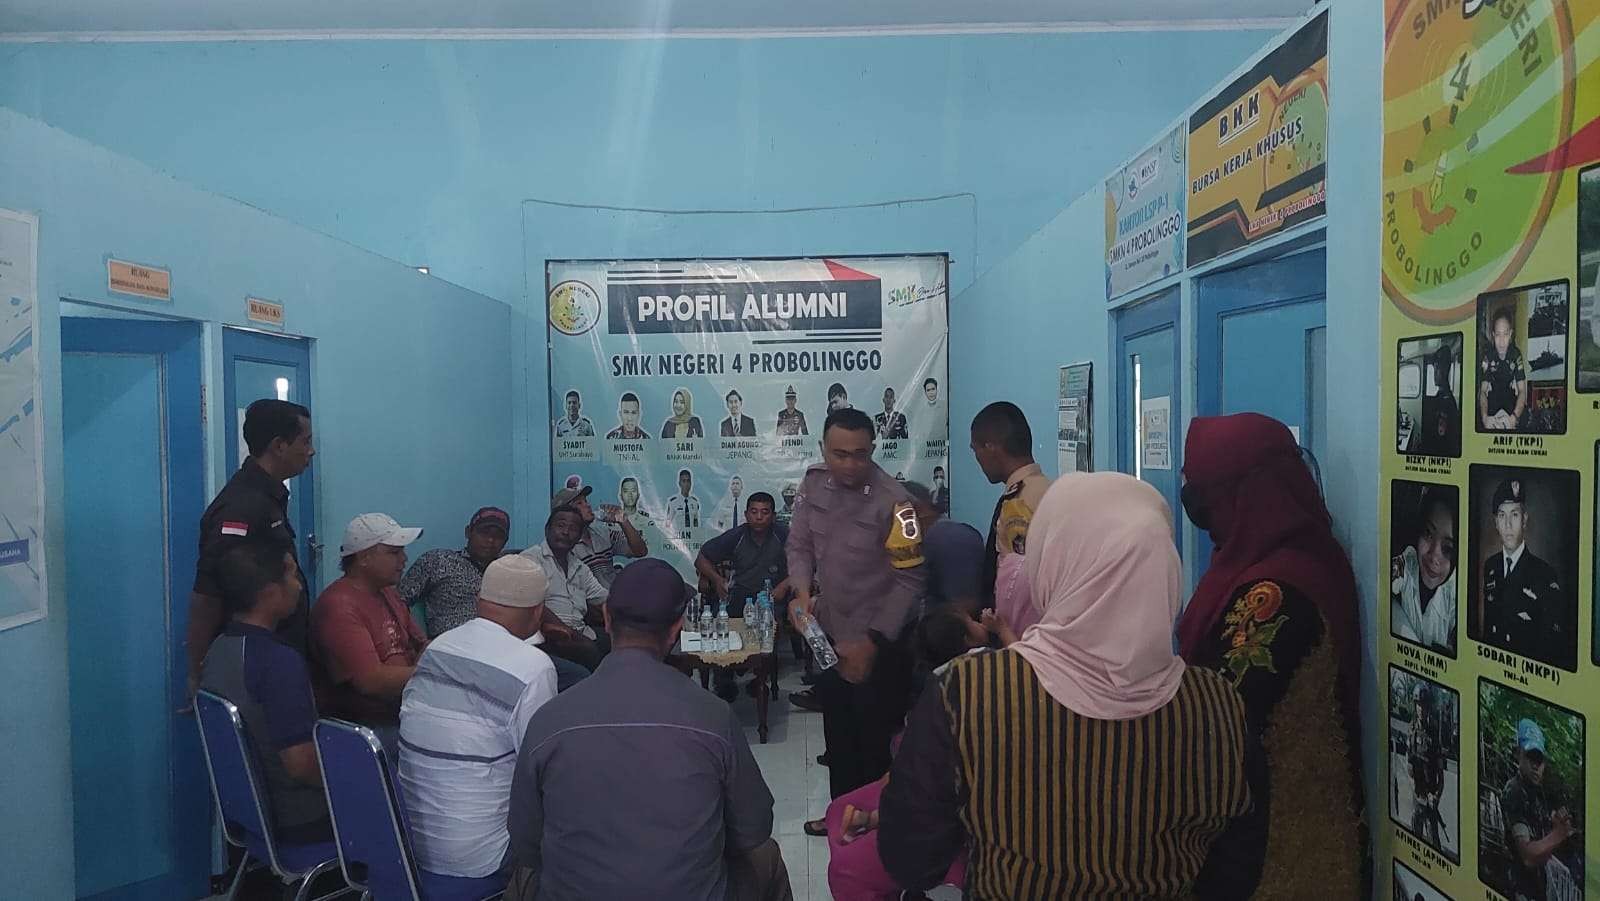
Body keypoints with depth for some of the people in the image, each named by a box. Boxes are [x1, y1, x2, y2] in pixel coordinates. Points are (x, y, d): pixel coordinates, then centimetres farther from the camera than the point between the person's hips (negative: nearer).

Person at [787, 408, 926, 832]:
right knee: (837, 733, 22)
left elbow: (910, 579, -20)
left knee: (876, 740, 9)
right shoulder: (814, 481, -6)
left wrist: (871, 642, -20)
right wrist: (802, 592, -15)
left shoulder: (892, 501, -24)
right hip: (829, 633, 6)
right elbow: (799, 543, 3)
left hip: (880, 641, -6)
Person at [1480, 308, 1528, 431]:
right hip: (1492, 402, -1)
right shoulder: (1487, 356, -12)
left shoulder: (1516, 355, -9)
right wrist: (1484, 417, -34)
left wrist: (1514, 417, -32)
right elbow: (1483, 391, -15)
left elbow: (1522, 391, -13)